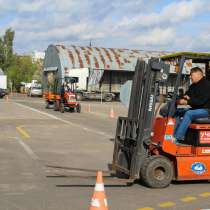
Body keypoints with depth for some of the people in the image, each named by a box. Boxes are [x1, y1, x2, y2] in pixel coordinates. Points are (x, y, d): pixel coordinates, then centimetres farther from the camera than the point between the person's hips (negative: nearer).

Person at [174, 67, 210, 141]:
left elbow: (201, 100, -25)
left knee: (188, 113, -31)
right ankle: (173, 134, -11)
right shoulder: (193, 86, 14)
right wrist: (184, 98, -11)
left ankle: (178, 137, -35)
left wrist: (187, 102, -30)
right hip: (195, 108, 10)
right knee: (177, 112, -2)